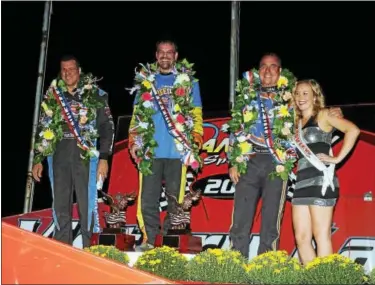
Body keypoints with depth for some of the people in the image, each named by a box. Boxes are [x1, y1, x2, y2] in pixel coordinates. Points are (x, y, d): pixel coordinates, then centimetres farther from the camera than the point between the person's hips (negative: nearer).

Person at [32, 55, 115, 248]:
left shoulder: (94, 94, 4)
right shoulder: (52, 96, 13)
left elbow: (107, 127, 1)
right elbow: (42, 129, 16)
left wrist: (104, 157, -6)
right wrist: (37, 159, 12)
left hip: (85, 155, -3)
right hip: (59, 156, 3)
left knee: (86, 204, -2)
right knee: (60, 205, 6)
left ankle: (87, 249, 7)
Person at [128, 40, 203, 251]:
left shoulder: (188, 81, 10)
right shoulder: (145, 80, 15)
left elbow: (196, 114, 6)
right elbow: (137, 114, 14)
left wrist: (196, 141, -6)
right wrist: (134, 141, 3)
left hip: (178, 151, -2)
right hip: (150, 150, 2)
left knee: (176, 199, 1)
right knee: (148, 199, 1)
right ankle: (149, 241, 9)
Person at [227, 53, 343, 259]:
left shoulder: (289, 98, 12)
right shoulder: (248, 97, 15)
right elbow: (235, 132, 15)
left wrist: (332, 117, -5)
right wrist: (233, 163, 7)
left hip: (276, 164, -1)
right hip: (248, 163, 1)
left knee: (271, 221, 1)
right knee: (240, 220, 0)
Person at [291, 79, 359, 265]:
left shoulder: (323, 115, 1)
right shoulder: (297, 123, 21)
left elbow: (353, 130, -13)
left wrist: (337, 158, -14)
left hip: (320, 179, -7)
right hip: (302, 182, 7)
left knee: (321, 235, -7)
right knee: (301, 238, 5)